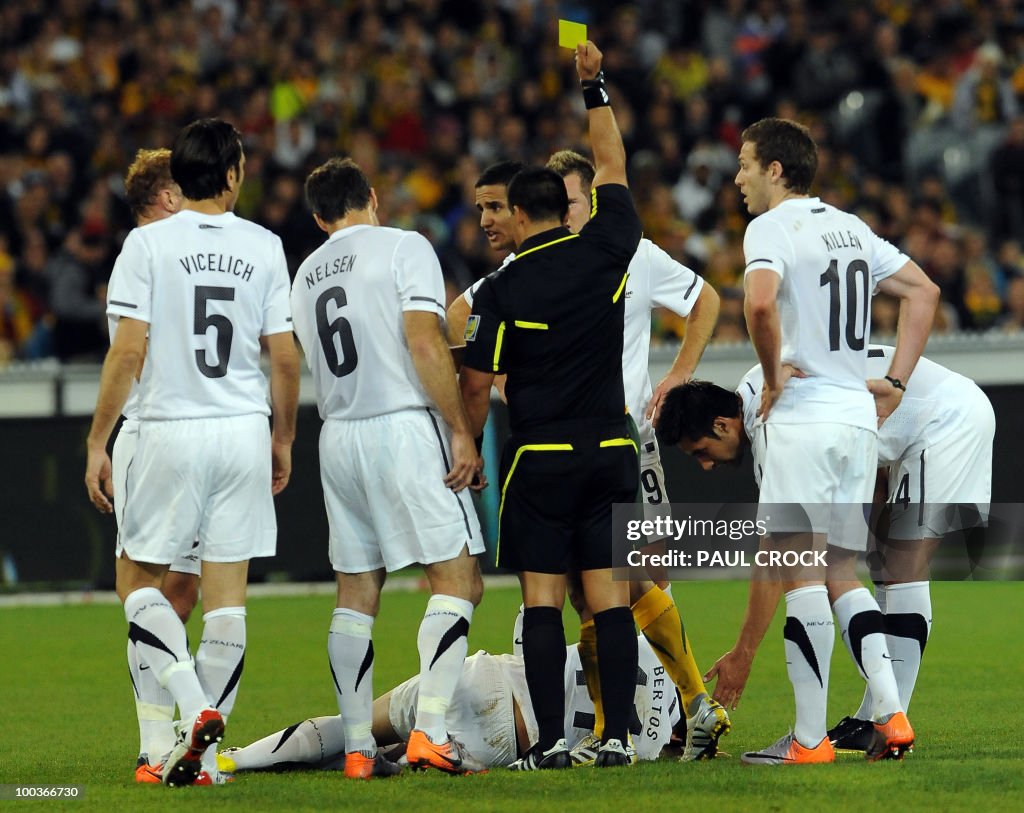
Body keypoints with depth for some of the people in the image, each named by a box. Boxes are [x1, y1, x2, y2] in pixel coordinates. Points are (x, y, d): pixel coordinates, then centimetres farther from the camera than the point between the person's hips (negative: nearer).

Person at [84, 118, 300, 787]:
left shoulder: (148, 243, -5)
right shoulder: (264, 247, 3)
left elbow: (128, 350, -9)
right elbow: (285, 357, 3)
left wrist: (97, 442, -3)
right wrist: (284, 437, 17)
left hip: (170, 431, -2)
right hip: (245, 431, 2)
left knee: (138, 575, 10)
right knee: (227, 593, 5)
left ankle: (194, 706, -11)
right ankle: (204, 752, 5)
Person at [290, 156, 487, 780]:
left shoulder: (306, 276, 16)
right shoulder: (403, 246, -3)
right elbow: (424, 343, -14)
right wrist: (462, 432, -12)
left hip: (338, 436, 6)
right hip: (405, 425, -6)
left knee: (356, 595, 9)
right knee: (457, 579, -3)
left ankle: (359, 749, 6)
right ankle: (431, 733, -16)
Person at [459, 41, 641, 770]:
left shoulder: (502, 290, -6)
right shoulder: (604, 252, 0)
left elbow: (477, 386, -3)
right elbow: (612, 165, 15)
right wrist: (595, 86, 22)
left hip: (540, 458, -3)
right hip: (609, 450, 3)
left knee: (543, 598, 0)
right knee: (609, 594, 3)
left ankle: (551, 740, -5)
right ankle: (617, 736, -1)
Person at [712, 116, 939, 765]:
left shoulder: (772, 226, -8)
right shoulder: (850, 226, 15)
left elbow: (760, 302, -27)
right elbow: (924, 291, 19)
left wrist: (773, 375, -12)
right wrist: (896, 384, 16)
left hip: (803, 418, -7)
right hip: (859, 417, 7)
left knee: (800, 571, -5)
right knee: (840, 571, 13)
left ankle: (810, 737, -6)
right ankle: (891, 713, 1)